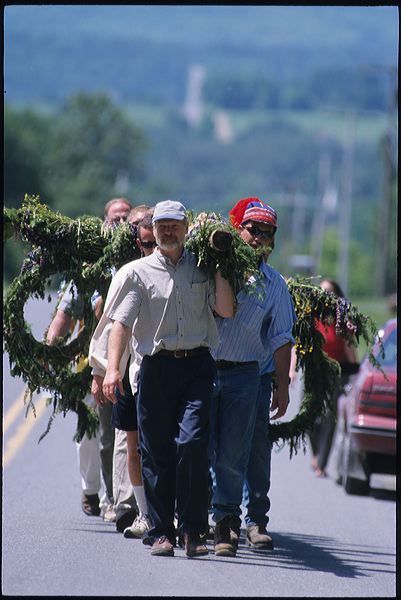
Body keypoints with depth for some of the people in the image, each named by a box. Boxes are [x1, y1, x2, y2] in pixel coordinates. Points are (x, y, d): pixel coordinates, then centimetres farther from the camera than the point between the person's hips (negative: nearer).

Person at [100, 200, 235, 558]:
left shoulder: (202, 268, 13)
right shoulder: (138, 272, 8)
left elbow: (226, 310, 2)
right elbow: (122, 322, -2)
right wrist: (113, 368, -15)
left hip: (197, 366, 0)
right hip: (156, 367, 0)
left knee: (192, 442, -15)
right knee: (156, 451, 1)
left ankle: (192, 530, -11)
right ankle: (162, 532, 9)